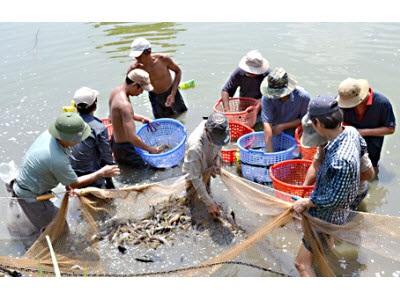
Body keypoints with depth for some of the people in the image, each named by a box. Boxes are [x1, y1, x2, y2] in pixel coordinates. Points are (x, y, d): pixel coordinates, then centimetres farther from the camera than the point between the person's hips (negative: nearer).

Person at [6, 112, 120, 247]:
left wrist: (68, 183, -10)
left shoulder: (49, 134, -14)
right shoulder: (57, 159, -38)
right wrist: (102, 173, -15)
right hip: (30, 197, -8)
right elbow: (75, 184, -20)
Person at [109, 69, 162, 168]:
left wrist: (140, 118, 5)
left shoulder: (117, 90, -2)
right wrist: (151, 149, -23)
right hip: (125, 148, -9)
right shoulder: (124, 104, -31)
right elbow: (131, 137, -34)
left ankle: (117, 158, 21)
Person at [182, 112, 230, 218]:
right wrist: (209, 203, -33)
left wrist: (217, 160, -18)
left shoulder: (215, 129, -28)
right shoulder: (195, 147, -46)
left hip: (208, 164, 5)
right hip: (194, 170, -5)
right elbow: (195, 178, -37)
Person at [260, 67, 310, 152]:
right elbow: (267, 124, -29)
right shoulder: (267, 97, -23)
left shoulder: (302, 96, -21)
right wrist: (269, 151, -35)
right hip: (273, 136, 1)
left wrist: (282, 126, -17)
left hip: (293, 137, -1)